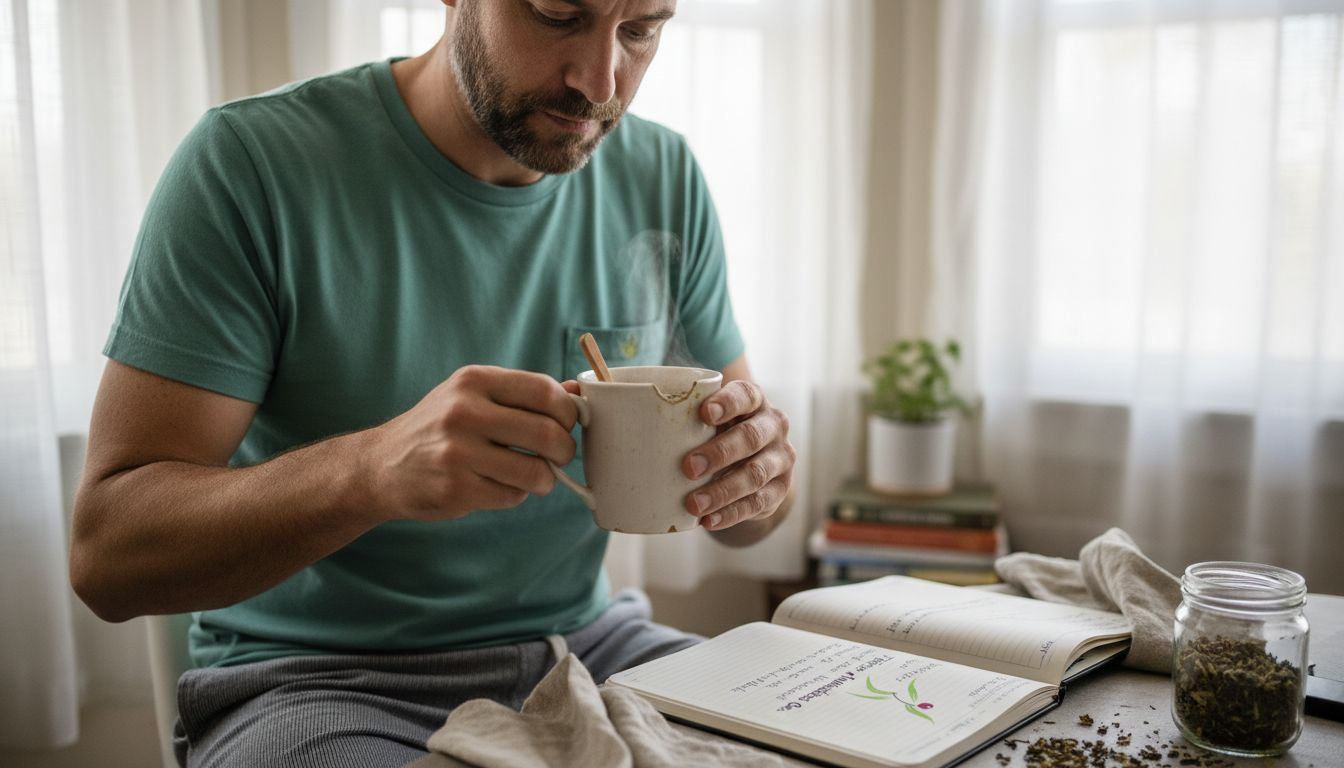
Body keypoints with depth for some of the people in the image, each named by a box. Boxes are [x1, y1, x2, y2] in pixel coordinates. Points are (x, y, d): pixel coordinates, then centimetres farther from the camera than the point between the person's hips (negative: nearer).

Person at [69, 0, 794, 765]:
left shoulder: (665, 179, 0)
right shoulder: (253, 162, -14)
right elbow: (105, 553, -17)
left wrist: (756, 476, -19)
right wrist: (373, 470, -36)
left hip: (585, 643, 4)